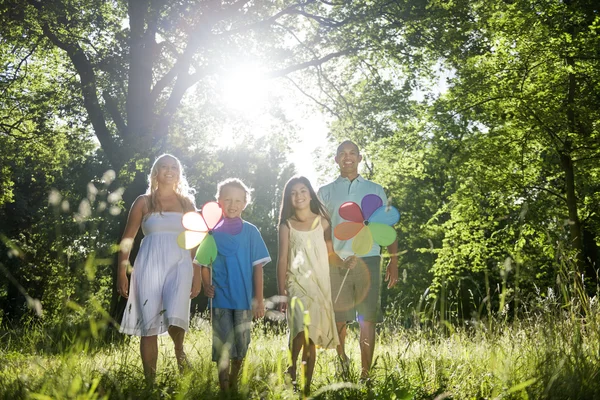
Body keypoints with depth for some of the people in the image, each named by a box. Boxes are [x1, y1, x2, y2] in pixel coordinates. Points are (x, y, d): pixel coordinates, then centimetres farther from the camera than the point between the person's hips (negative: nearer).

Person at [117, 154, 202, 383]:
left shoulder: (187, 203, 12)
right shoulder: (143, 202, 8)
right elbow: (127, 240, 7)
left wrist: (197, 275, 5)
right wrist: (121, 274, 0)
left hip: (179, 265, 0)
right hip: (150, 266, 0)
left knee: (176, 319, -22)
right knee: (149, 327, -1)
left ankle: (179, 350, 11)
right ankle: (150, 382, 9)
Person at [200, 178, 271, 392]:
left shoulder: (250, 232, -2)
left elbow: (258, 266, -1)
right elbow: (204, 263, 5)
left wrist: (259, 299, -4)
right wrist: (206, 285, -13)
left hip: (244, 299, 1)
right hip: (221, 298, -1)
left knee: (241, 344, 11)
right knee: (223, 345, 0)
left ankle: (234, 384, 28)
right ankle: (223, 389, 11)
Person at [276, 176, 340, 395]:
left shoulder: (322, 222, 5)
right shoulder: (287, 225, 3)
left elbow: (331, 255, 8)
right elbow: (282, 260, 3)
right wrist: (282, 294, 0)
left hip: (320, 285, 2)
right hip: (296, 284, -1)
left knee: (312, 338, 5)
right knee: (302, 329, -24)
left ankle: (307, 387, 13)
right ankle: (292, 367, -3)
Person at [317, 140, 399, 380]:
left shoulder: (375, 190, 14)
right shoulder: (325, 193, 13)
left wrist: (394, 261, 4)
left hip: (368, 260, 0)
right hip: (336, 262, 0)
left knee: (368, 320, -3)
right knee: (339, 319, 3)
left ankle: (366, 374, 0)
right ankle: (341, 361, 25)